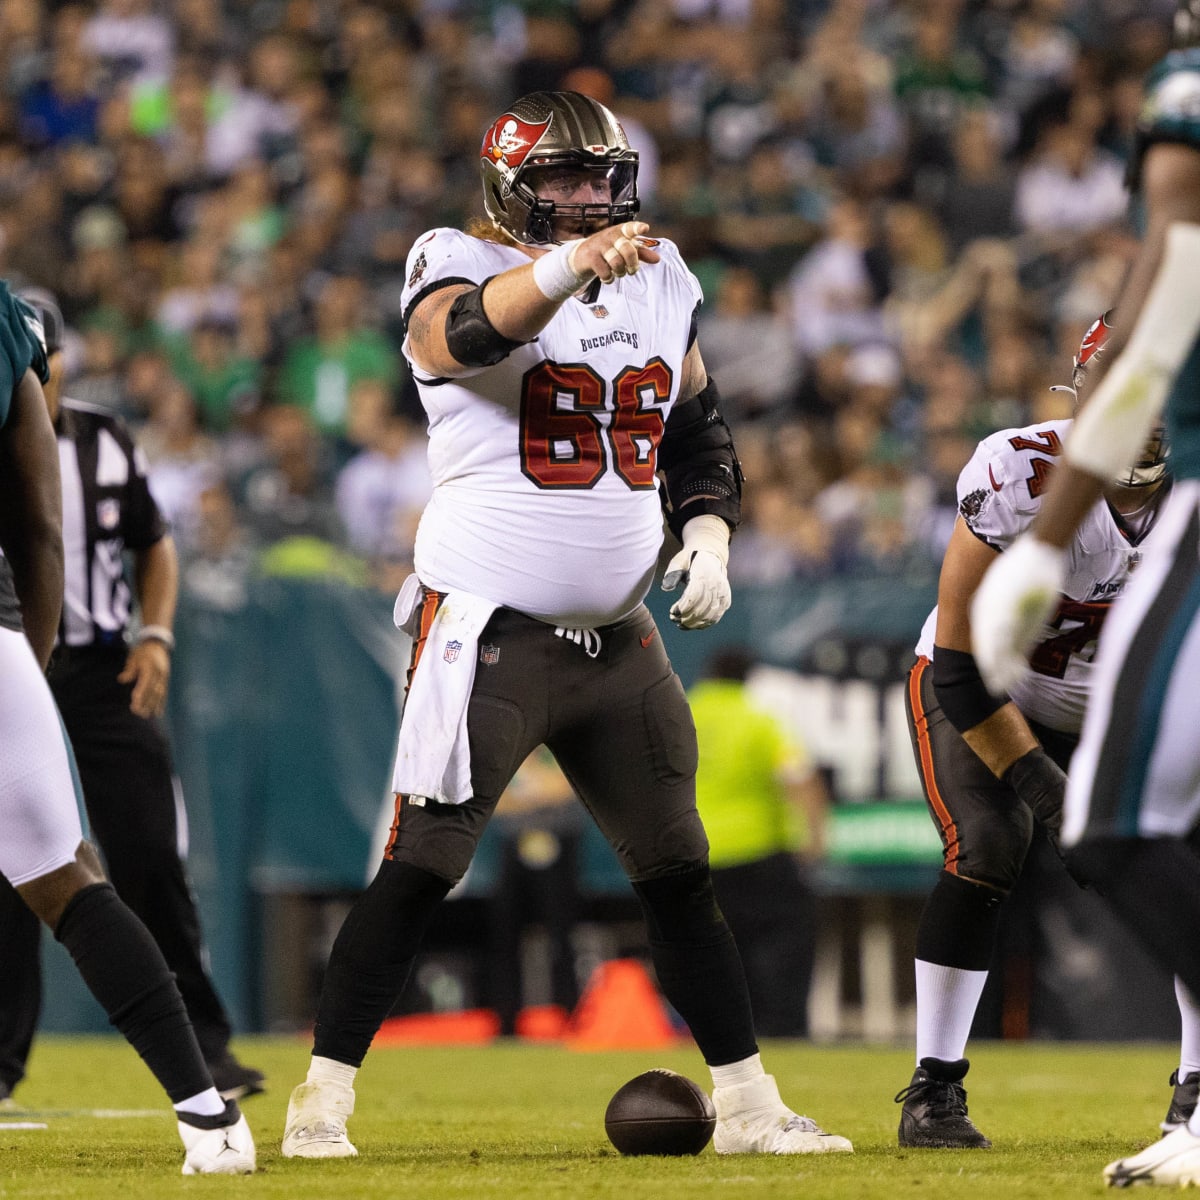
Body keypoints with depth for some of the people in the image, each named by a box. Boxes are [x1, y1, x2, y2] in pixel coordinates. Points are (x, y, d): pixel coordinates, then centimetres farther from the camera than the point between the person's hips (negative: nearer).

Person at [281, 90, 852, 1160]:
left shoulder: (658, 280, 10)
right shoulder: (460, 268, -8)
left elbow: (701, 433, 20)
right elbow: (469, 333, -33)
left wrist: (707, 532, 2)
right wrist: (571, 264, -51)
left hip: (616, 634, 6)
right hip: (489, 626, -6)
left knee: (679, 873, 12)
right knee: (421, 868, -10)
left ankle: (748, 1105, 20)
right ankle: (323, 1102, -5)